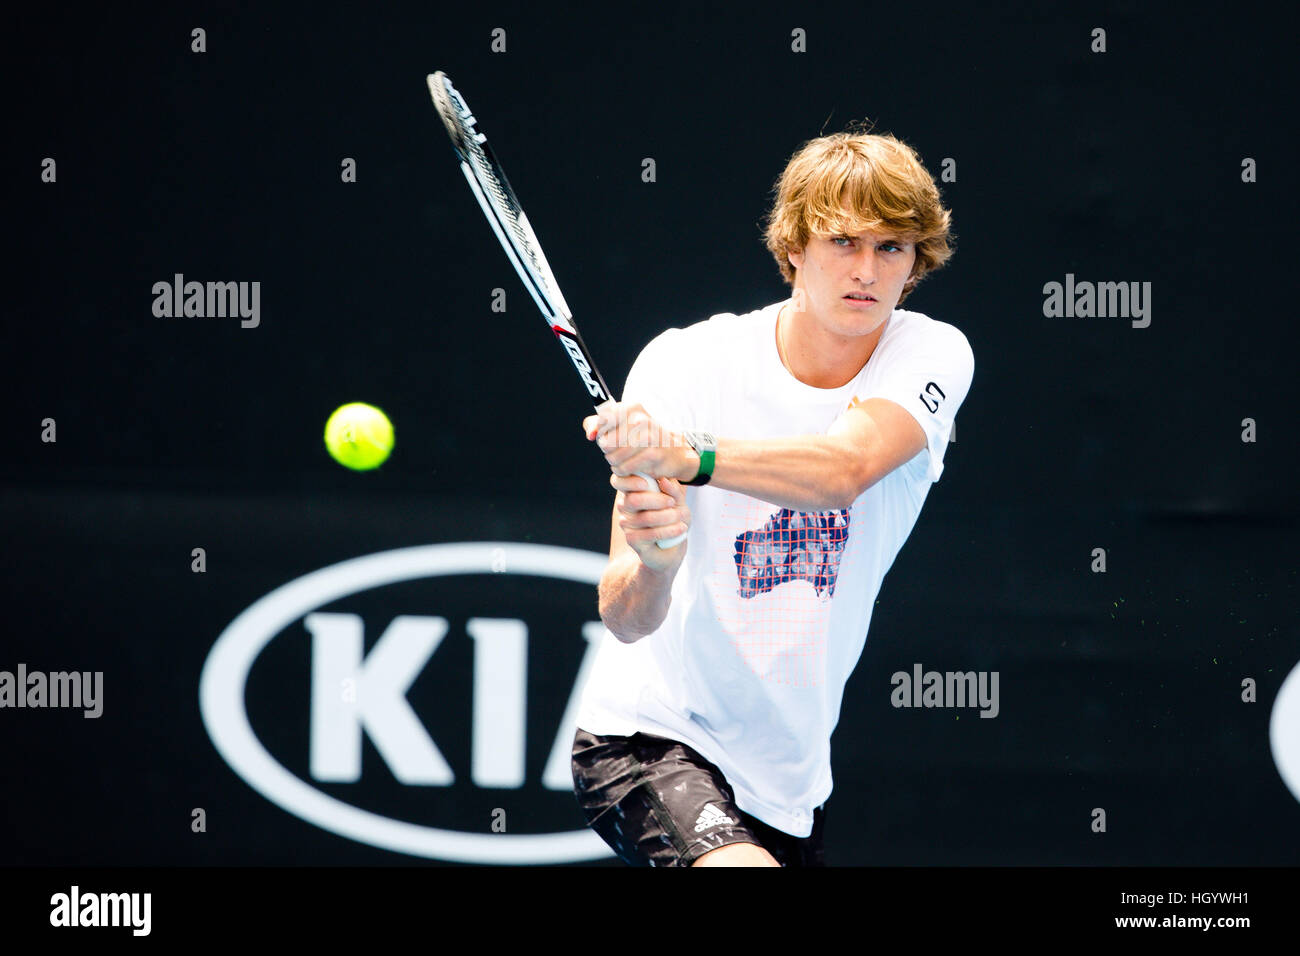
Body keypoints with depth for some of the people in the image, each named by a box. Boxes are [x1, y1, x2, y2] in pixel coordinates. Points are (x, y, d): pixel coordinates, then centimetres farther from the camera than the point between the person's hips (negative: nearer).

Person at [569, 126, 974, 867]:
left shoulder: (934, 355, -7)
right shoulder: (687, 363, -15)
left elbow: (846, 464, -30)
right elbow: (625, 616, -20)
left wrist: (685, 452, -46)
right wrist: (655, 562, -44)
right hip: (649, 737, -5)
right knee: (743, 869, -31)